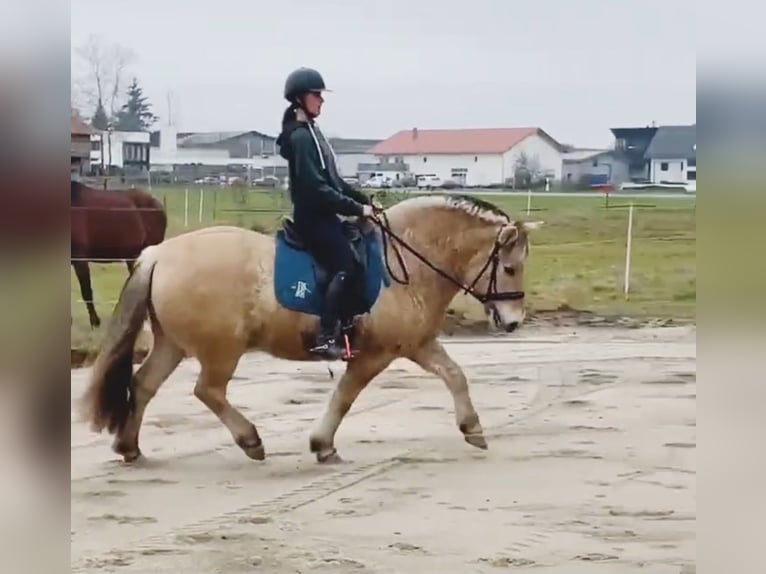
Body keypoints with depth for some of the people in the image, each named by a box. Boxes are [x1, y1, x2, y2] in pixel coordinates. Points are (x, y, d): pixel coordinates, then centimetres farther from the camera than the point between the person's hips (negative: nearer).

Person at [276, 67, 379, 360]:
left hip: (321, 215, 10)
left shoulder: (310, 132, 16)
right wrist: (356, 208, -20)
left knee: (351, 266, 8)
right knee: (345, 268, -18)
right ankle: (325, 338, -21)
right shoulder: (300, 136, -15)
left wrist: (363, 199, 12)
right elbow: (315, 187, -22)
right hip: (314, 217, -10)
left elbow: (331, 179, 21)